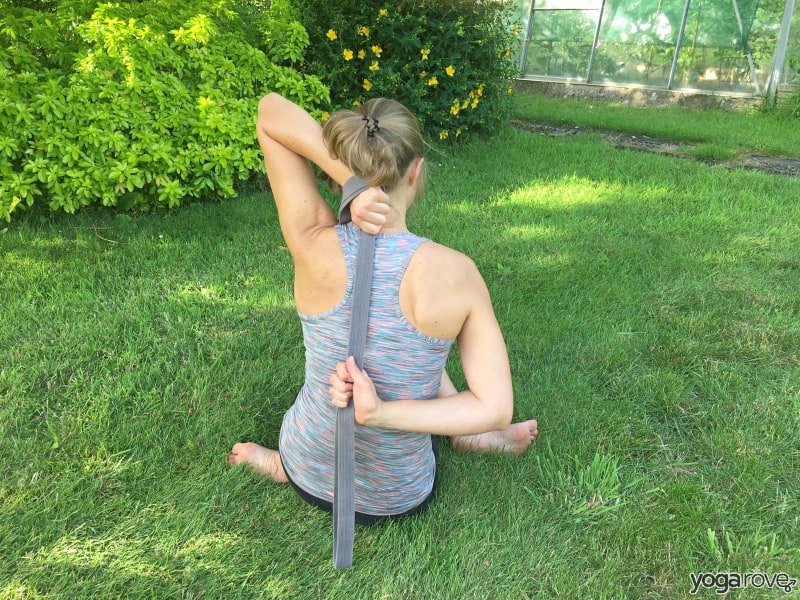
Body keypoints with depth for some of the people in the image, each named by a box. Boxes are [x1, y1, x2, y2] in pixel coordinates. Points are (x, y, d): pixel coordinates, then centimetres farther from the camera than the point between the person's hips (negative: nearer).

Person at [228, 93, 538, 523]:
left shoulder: (315, 249, -24)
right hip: (399, 499, -1)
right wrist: (380, 413, -28)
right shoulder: (454, 273, -25)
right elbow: (496, 408, -21)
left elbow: (270, 111, -15)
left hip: (308, 477, 2)